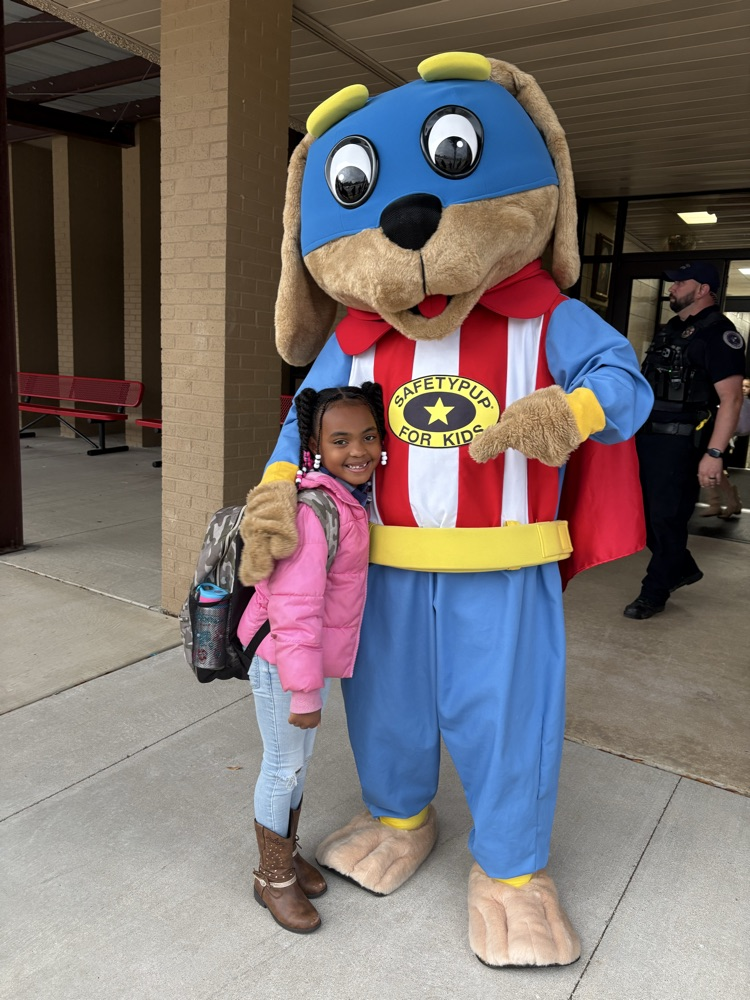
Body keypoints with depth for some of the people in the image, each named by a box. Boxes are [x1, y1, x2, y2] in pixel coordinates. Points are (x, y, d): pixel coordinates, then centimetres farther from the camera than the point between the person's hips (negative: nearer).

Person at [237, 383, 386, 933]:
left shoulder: (353, 501, 4)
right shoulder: (314, 511, -28)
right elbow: (294, 608, -29)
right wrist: (304, 691, -24)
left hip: (315, 658, 9)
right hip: (284, 664, -9)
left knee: (300, 762, 23)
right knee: (284, 767, 9)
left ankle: (289, 852, 45)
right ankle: (273, 877, 32)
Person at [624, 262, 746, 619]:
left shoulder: (717, 333, -11)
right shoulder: (671, 329, 17)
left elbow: (731, 397, -18)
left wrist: (714, 453, -24)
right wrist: (634, 427, 21)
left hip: (680, 442, -9)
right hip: (647, 437, 9)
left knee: (666, 519, 0)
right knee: (644, 513, 14)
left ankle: (654, 592, 15)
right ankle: (682, 568, 34)